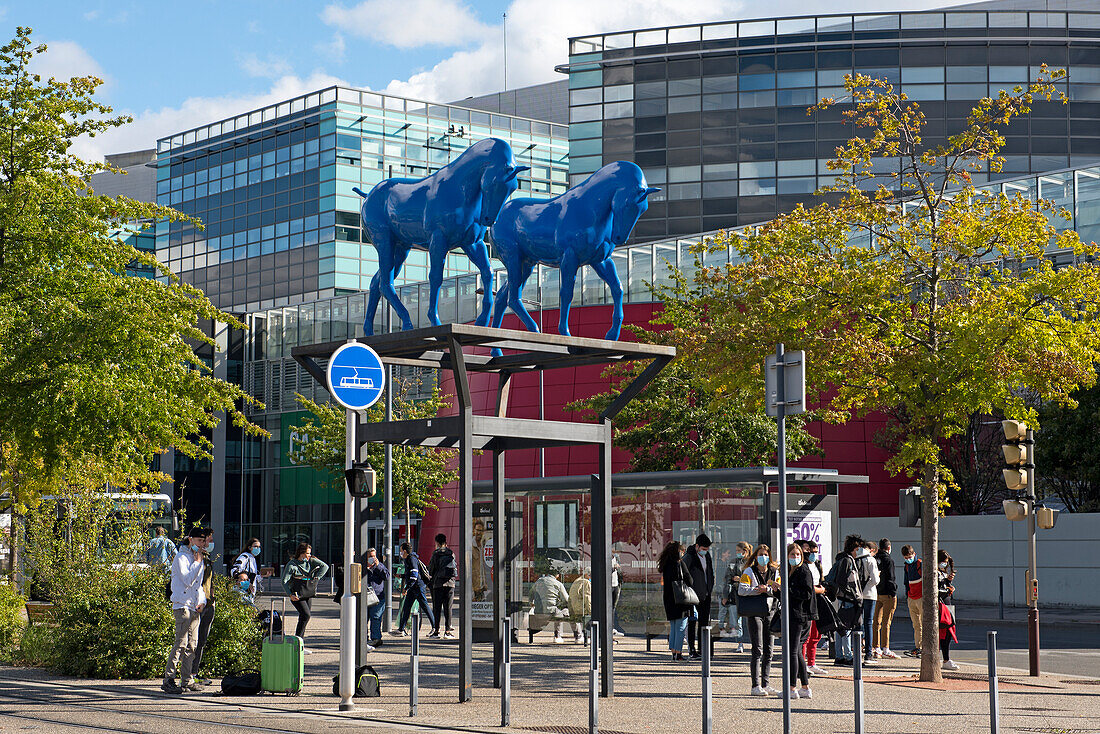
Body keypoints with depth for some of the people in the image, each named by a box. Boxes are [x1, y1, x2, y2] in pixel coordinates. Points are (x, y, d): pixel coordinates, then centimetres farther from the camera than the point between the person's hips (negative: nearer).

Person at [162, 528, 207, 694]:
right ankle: (168, 679, -14)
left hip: (194, 607, 9)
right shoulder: (181, 558, -6)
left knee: (192, 645, 8)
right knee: (181, 644, -14)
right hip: (182, 605, -8)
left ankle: (187, 680, 12)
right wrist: (198, 562, -9)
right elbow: (188, 580, -17)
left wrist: (202, 601, 11)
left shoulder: (198, 558, 20)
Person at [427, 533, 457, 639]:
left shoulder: (436, 553, -3)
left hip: (438, 584, -3)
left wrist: (431, 575, 20)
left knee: (437, 608, 1)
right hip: (450, 583, 3)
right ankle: (448, 631, 1)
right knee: (448, 608, 4)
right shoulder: (451, 553, 7)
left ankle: (436, 630, -1)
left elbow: (430, 569, 0)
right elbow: (455, 566, 13)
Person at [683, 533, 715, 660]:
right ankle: (691, 650, -2)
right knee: (692, 622, -6)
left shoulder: (707, 556, 10)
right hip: (694, 596, -7)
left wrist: (710, 589, 14)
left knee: (704, 622, 9)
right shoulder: (688, 557, -12)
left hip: (706, 595, 7)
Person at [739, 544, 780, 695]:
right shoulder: (749, 571, 1)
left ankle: (765, 684, 14)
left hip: (769, 612, 5)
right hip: (754, 613, -5)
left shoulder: (775, 572, 12)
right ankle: (756, 686, -7)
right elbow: (741, 590, -12)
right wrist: (759, 590, -18)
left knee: (768, 650, 7)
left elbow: (779, 590, -1)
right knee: (758, 650, -9)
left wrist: (767, 589, -17)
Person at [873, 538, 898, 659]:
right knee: (886, 622, -5)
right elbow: (890, 578, -15)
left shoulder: (874, 559, 9)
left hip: (876, 594, 7)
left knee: (877, 621, 10)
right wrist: (893, 593, -12)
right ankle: (885, 649, -5)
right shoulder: (888, 560, -11)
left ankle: (876, 648, 12)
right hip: (887, 594, -7)